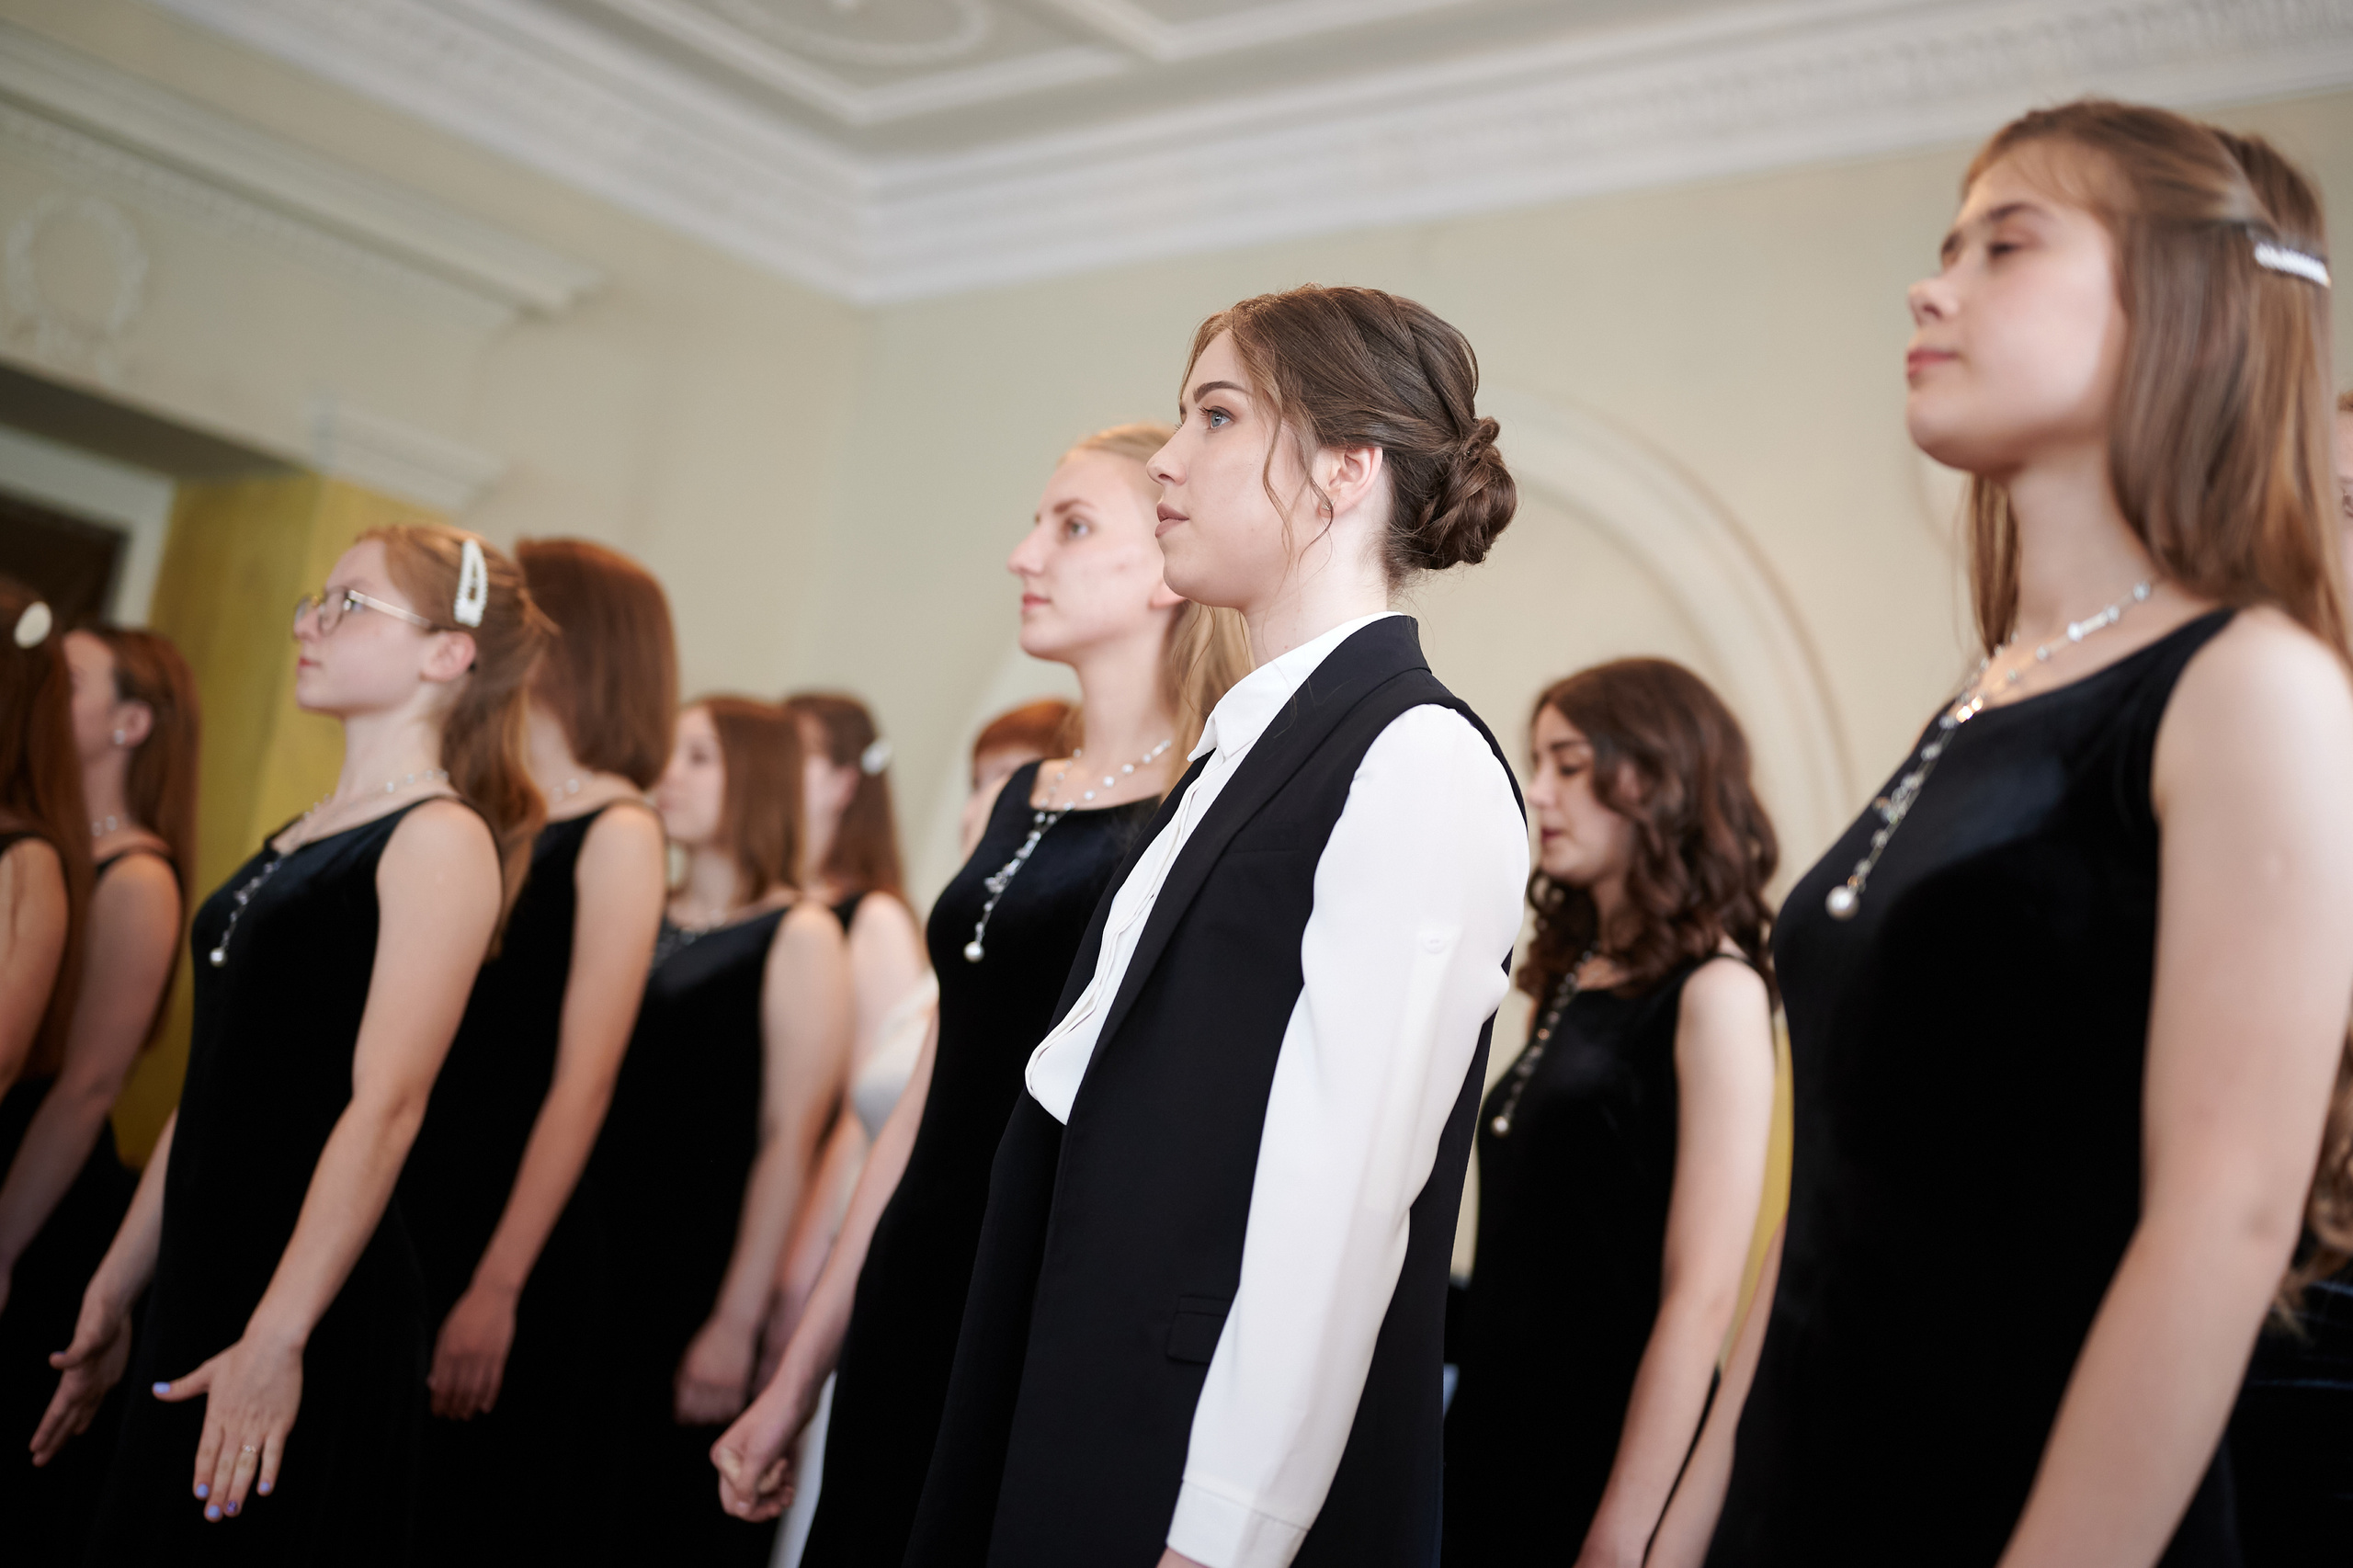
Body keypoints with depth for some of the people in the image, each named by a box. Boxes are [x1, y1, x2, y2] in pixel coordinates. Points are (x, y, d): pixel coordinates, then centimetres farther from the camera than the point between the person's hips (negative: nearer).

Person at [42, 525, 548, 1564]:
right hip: (201, 1287, 8)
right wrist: (114, 1288, 17)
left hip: (319, 1311, -8)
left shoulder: (442, 840, -11)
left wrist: (278, 1338, -23)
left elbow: (386, 1105, -19)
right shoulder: (303, 837, 15)